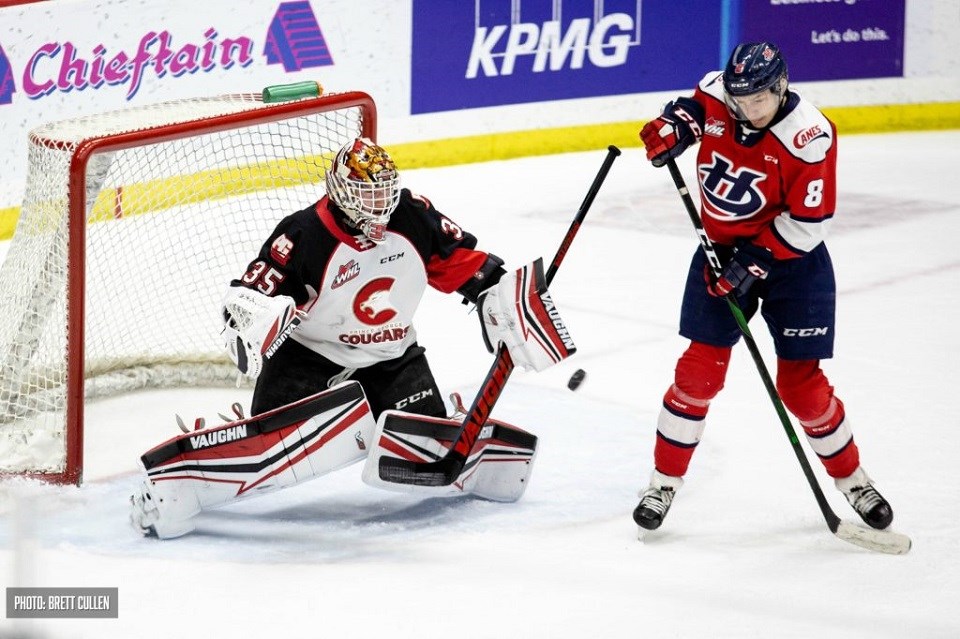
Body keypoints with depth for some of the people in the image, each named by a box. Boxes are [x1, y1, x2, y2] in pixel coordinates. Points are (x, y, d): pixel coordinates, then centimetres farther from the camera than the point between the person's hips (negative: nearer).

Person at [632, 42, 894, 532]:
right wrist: (673, 125, -9)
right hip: (721, 249, 3)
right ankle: (664, 482, 9)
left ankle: (853, 480, 20)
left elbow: (807, 223, -21)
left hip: (791, 258, -3)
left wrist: (750, 264, -23)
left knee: (801, 382, -1)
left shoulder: (810, 138, -25)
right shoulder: (717, 93, -12)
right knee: (699, 371, -3)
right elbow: (694, 106, 13)